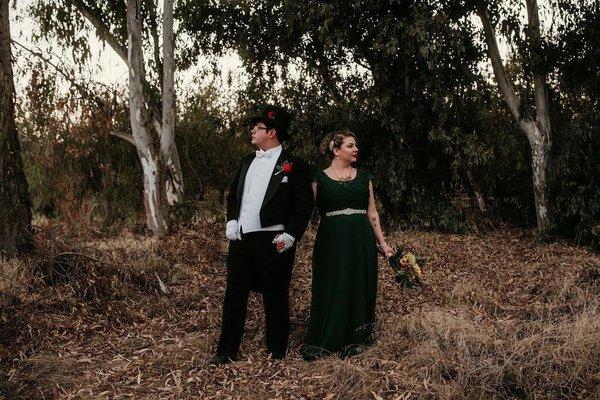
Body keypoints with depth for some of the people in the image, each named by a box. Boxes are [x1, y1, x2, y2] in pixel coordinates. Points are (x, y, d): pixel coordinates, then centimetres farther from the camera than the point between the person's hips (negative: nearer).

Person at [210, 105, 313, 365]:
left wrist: (291, 236, -15)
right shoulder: (247, 161, 15)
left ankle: (277, 352, 21)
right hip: (241, 239, 6)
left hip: (273, 243, -6)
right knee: (234, 295, 9)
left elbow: (304, 205, -8)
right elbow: (233, 195, 21)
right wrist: (231, 221, 6)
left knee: (275, 298, 6)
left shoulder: (293, 166, -5)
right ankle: (227, 351, 19)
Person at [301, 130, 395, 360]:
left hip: (361, 241, 3)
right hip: (331, 241, -2)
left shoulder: (364, 177, 10)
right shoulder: (320, 179, 2)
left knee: (359, 289, 6)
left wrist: (382, 243, 8)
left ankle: (354, 340, 20)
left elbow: (372, 212, 12)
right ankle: (324, 342, 15)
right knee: (331, 290, 2)